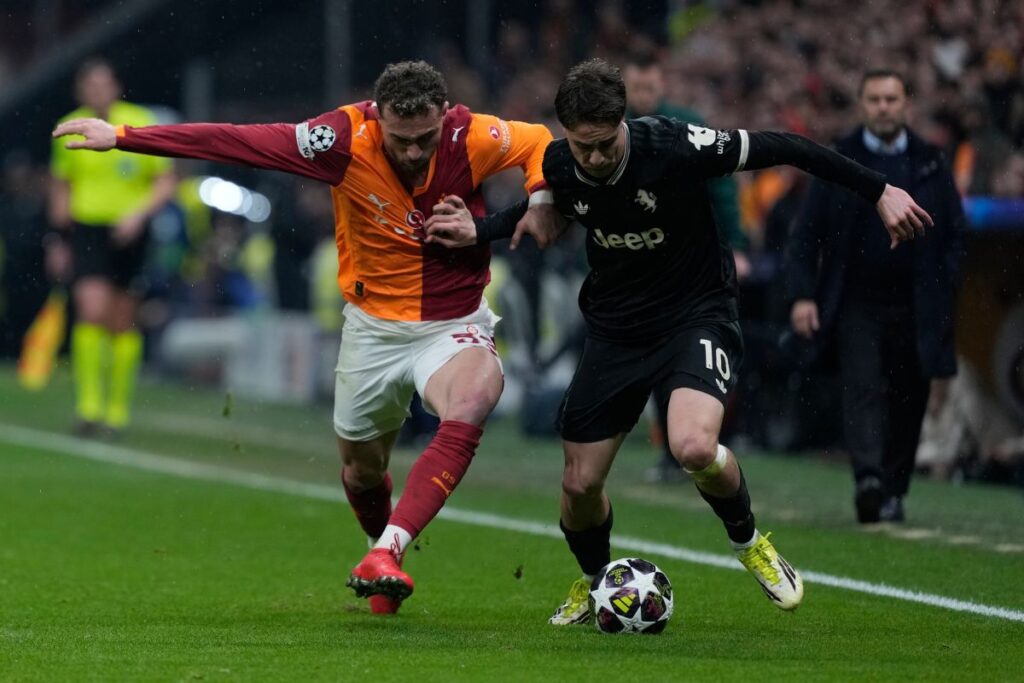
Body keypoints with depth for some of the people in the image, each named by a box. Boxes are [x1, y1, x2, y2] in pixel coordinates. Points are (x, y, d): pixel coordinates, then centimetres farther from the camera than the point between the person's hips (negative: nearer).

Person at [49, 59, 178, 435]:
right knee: (92, 309, -18)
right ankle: (89, 406, -15)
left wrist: (139, 213, -15)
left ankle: (118, 406, 18)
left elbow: (167, 182, 0)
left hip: (129, 234, 0)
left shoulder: (141, 125, -3)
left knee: (123, 322, 5)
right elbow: (60, 183, 16)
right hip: (86, 229, 0)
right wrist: (61, 227, 11)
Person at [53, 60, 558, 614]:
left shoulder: (474, 139, -18)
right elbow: (235, 141, -17)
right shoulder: (345, 138, -20)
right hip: (373, 325, 2)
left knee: (468, 409, -33)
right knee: (361, 465, 12)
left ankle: (387, 550, -36)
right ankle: (385, 558, 44)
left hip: (454, 325, -2)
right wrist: (120, 137, -17)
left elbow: (539, 143, 3)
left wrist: (540, 203, -16)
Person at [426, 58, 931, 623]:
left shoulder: (675, 147, -25)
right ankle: (593, 581, 35)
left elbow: (780, 149, -15)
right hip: (615, 327, 4)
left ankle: (747, 540, 2)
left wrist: (879, 192, -12)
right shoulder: (558, 166, -11)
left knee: (693, 448, -31)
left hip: (697, 316, -4)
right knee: (579, 485, 2)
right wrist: (477, 232, 0)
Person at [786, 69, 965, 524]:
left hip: (914, 309, 2)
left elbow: (954, 235, 10)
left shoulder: (932, 166, 9)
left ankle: (893, 490, 17)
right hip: (857, 305, -2)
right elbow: (805, 234, 4)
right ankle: (868, 480, -33)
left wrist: (943, 294, -2)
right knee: (862, 388, -18)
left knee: (908, 401, 5)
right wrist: (802, 294, -8)